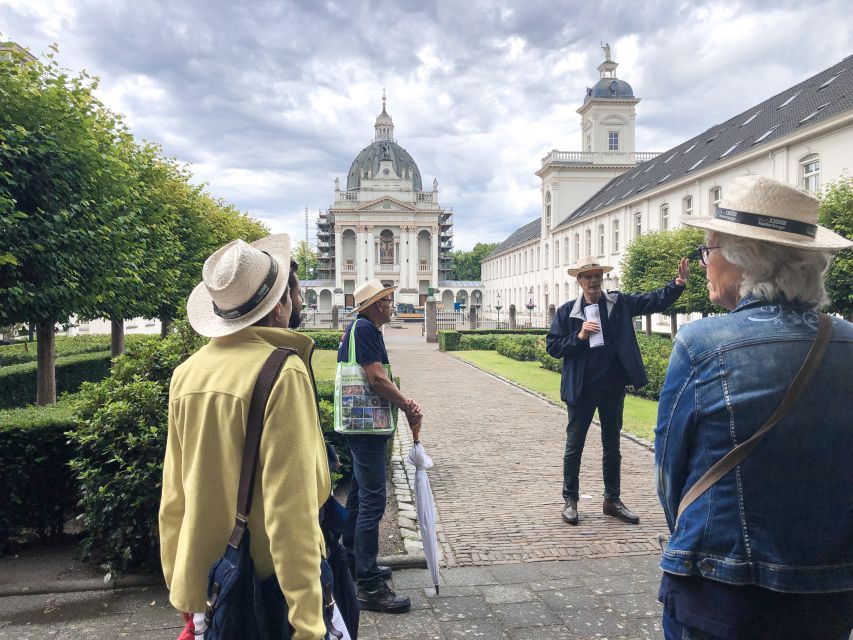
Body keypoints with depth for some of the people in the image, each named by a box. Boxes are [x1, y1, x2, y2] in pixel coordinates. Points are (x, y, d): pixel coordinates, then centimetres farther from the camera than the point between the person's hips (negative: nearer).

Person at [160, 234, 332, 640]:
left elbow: (173, 499, 6)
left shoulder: (187, 373, -1)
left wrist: (181, 590, 17)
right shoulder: (282, 373, -20)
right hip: (270, 586, -6)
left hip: (204, 590, 6)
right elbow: (290, 508, -22)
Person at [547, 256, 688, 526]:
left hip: (613, 387, 2)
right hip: (581, 389, -2)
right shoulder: (567, 311, -2)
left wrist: (678, 284, -22)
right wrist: (579, 336, -17)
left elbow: (654, 301, -6)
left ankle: (612, 500, 27)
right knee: (574, 446, 7)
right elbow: (553, 346, -3)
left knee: (612, 446, 14)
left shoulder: (619, 303, 2)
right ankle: (570, 500, 20)